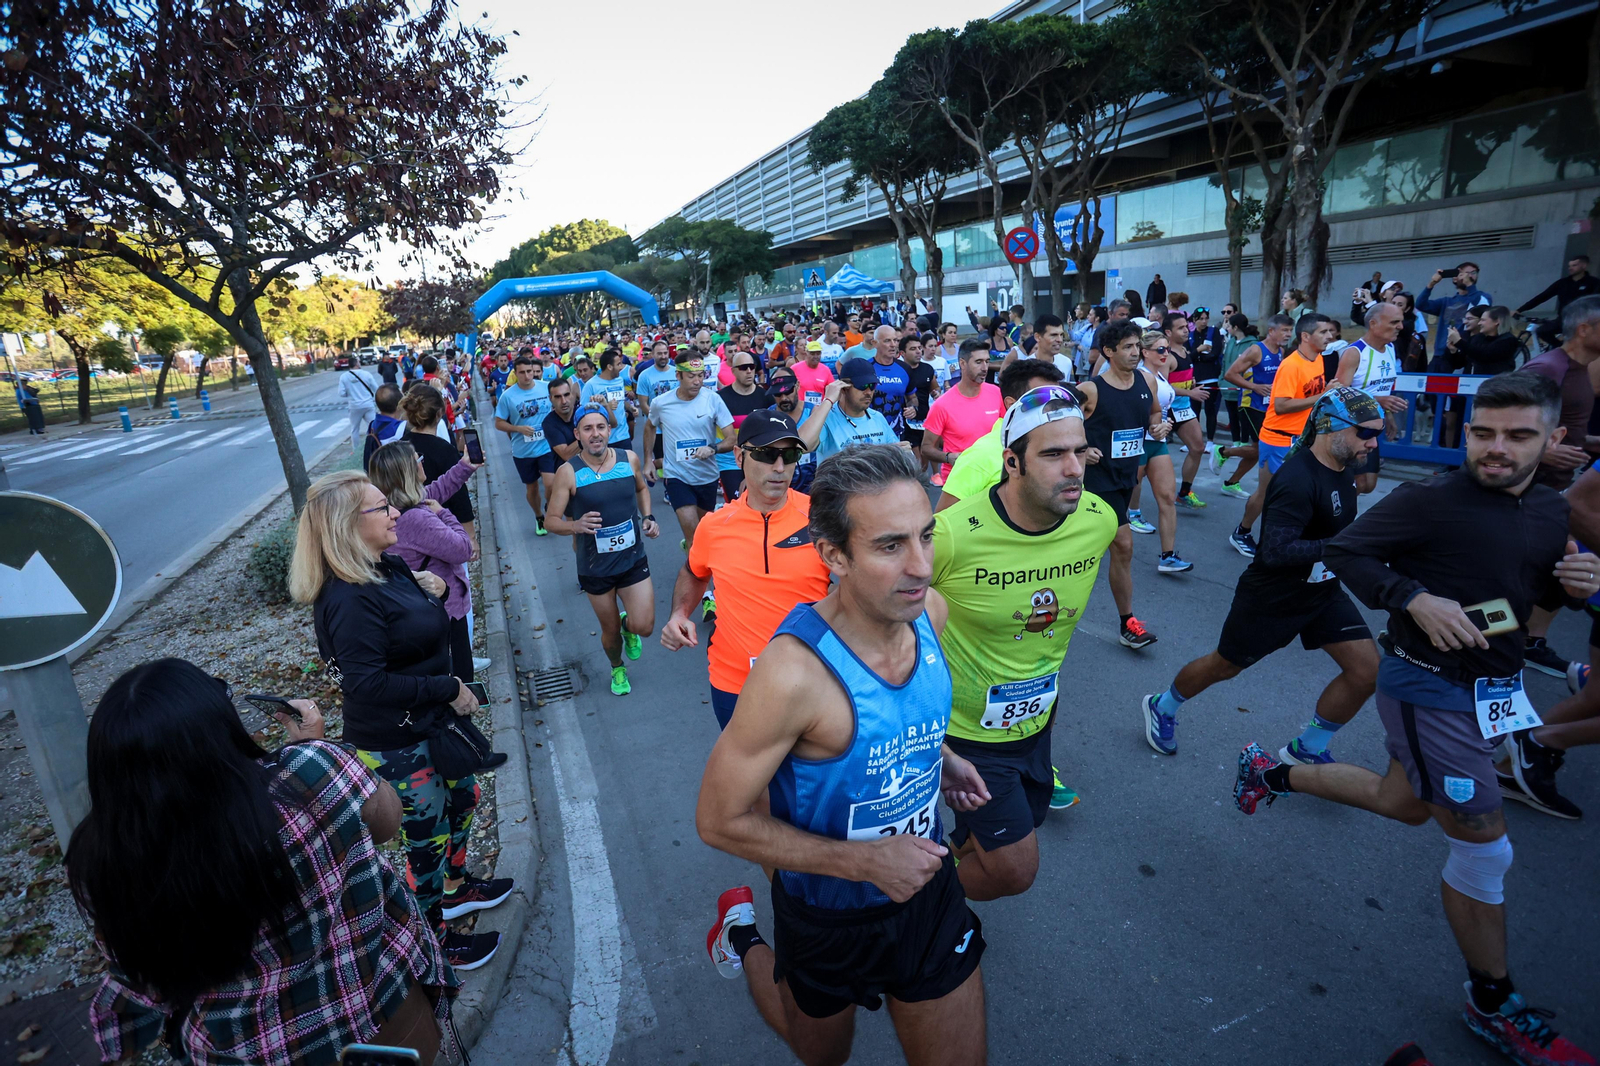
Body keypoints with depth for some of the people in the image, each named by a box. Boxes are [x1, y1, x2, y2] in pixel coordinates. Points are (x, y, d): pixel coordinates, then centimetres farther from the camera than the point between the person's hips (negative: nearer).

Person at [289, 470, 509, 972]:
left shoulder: (390, 566, 0)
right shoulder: (350, 598, -28)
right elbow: (366, 683, -30)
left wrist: (430, 590, -2)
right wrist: (448, 689, -23)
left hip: (431, 723, 9)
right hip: (396, 746, -9)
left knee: (462, 798, 26)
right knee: (427, 838, 9)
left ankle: (455, 888, 51)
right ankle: (436, 940, 33)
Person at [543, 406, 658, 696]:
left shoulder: (630, 459, -7)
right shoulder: (568, 472, -15)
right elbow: (552, 520, -11)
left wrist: (648, 517, -1)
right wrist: (576, 525, -32)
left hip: (633, 558, 2)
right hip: (595, 566, -1)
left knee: (644, 627, -8)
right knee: (610, 631, 14)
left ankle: (628, 626, 32)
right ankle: (617, 668, 48)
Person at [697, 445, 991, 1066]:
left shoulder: (928, 612, -15)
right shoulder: (793, 672, -36)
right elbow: (720, 821, -24)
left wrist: (936, 753, -4)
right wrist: (865, 861, -25)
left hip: (928, 892, 4)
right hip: (829, 918, -4)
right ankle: (743, 935, 49)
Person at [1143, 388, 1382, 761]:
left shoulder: (1343, 466, -1)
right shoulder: (1297, 479, -29)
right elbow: (1275, 551, -35)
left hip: (1322, 590, 8)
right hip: (1272, 597, -7)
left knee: (1367, 671, 0)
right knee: (1223, 666, 11)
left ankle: (1307, 749, 20)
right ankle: (1162, 706, 38)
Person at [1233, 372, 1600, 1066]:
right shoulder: (1429, 500, -19)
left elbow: (1536, 589, 15)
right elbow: (1343, 551, -15)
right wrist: (1415, 599, -27)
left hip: (1491, 687, 8)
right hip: (1430, 690, -8)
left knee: (1406, 805, 25)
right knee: (1483, 848, 2)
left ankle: (1274, 774, 45)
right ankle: (1493, 1005, 24)